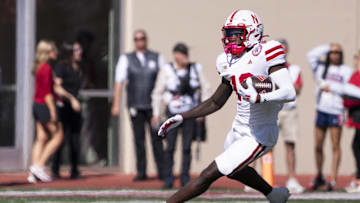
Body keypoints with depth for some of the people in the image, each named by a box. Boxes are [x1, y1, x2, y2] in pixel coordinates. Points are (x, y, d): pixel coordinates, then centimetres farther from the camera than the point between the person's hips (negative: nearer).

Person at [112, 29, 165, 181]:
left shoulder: (157, 58, 9)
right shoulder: (126, 59, 7)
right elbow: (119, 82, 4)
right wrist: (116, 104, -3)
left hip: (153, 105, 0)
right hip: (135, 106, 0)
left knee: (156, 139, -3)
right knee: (139, 139, 1)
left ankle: (162, 171, 1)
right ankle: (141, 172, 5)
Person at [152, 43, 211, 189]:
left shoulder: (195, 69, -1)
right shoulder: (167, 70, -5)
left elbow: (205, 88, 6)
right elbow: (158, 93, 1)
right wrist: (156, 114, 0)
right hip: (173, 113, -2)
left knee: (187, 147, 2)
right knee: (170, 147, -6)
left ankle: (185, 178, 9)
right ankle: (168, 179, 2)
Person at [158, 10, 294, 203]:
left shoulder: (266, 54, -18)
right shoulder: (231, 62, 5)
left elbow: (289, 93, -28)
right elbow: (215, 102, 16)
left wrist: (259, 98, -43)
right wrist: (181, 118, 10)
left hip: (258, 136, -10)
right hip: (239, 128, 10)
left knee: (209, 174, -10)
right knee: (234, 169, 35)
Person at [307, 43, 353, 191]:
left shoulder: (346, 71, 7)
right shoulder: (321, 68, 13)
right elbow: (311, 55, 1)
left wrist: (330, 87, -6)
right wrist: (328, 47, 6)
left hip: (336, 112, -3)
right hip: (321, 110, 3)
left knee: (335, 146, -6)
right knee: (318, 146, 4)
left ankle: (333, 179, -6)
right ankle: (319, 177, 18)